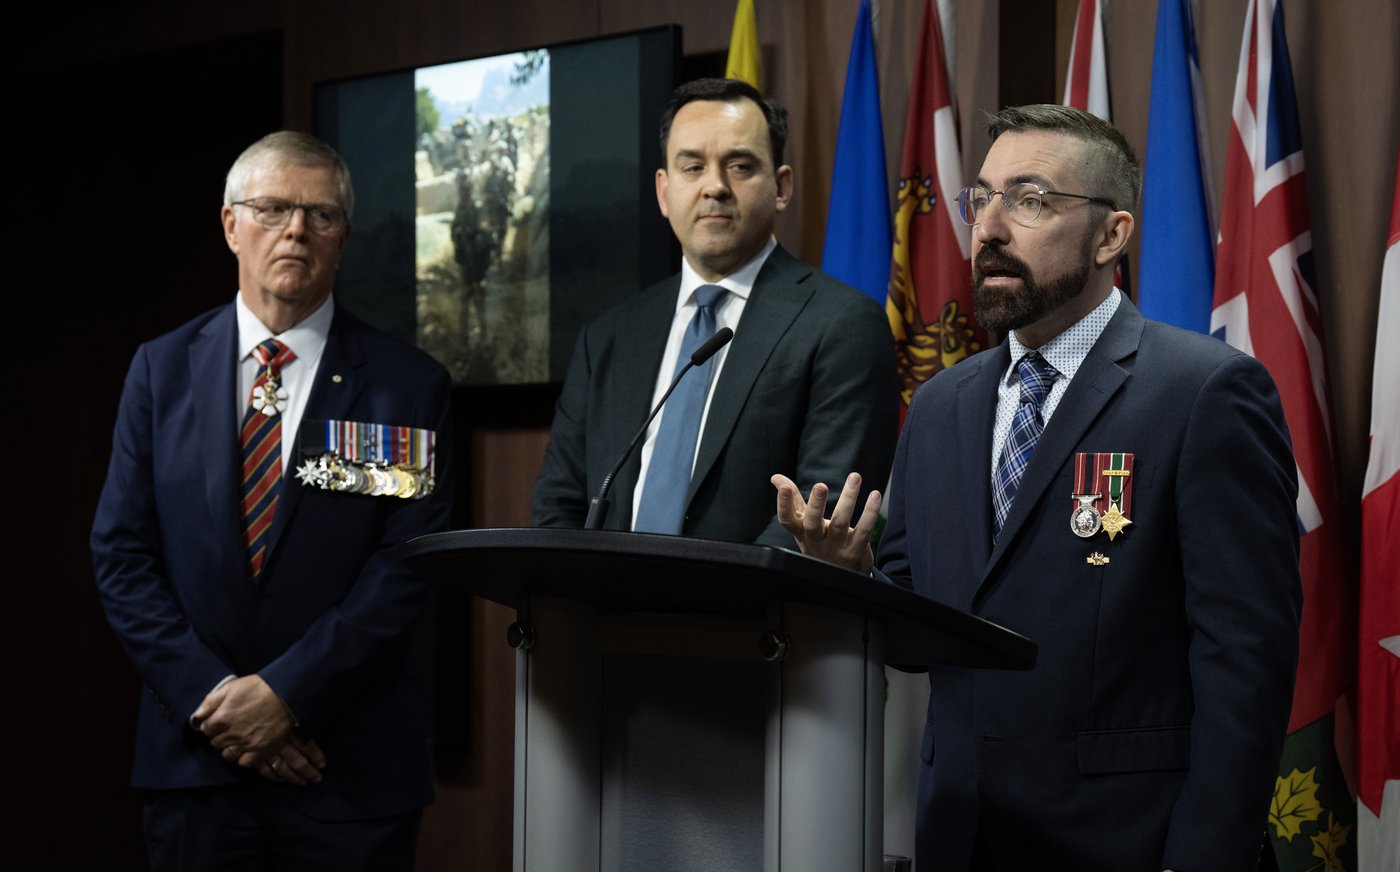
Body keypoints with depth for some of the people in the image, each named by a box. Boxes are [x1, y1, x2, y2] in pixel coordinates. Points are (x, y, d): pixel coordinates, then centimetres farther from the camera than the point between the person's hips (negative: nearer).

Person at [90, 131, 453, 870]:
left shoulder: (409, 387, -2)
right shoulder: (161, 370, 6)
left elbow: (406, 568, -8)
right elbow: (121, 553, 2)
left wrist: (286, 692, -14)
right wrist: (212, 695, -9)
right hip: (193, 761, 2)